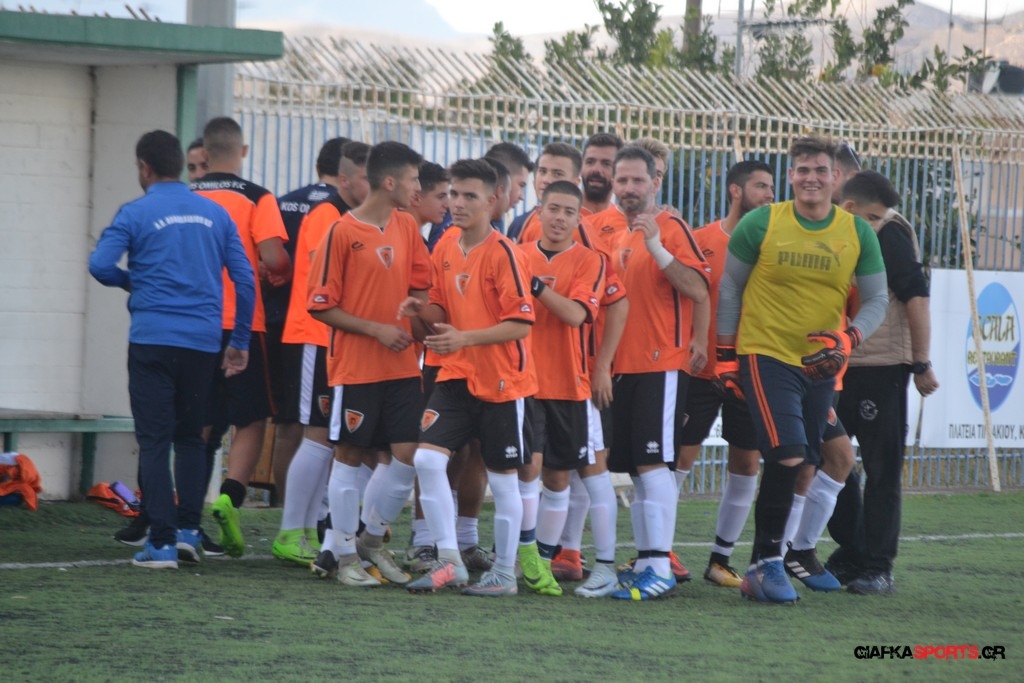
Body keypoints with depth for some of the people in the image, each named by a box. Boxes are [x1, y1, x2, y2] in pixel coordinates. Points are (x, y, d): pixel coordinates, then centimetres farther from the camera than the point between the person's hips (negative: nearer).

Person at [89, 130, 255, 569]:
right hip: (203, 343, 4)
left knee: (154, 440, -1)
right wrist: (240, 343, 14)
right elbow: (245, 279, 8)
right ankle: (189, 530, 10)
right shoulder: (215, 215, 10)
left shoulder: (136, 214, -2)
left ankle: (162, 542, -6)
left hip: (153, 339, -4)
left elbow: (100, 264, -13)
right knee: (191, 437, 17)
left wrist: (129, 282, 9)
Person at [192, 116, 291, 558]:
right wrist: (282, 271, 6)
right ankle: (230, 495, -17)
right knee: (251, 421, 4)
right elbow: (273, 256, -15)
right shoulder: (256, 199, -5)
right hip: (242, 323, -3)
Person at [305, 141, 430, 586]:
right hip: (355, 366, -5)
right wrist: (377, 330, -14)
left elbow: (420, 284, 17)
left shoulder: (407, 227, 7)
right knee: (349, 456, 2)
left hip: (402, 365, 5)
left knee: (408, 454, 1)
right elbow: (321, 306, -9)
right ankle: (344, 555, 11)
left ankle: (372, 540, 19)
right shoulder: (342, 233, -10)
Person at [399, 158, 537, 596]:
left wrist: (466, 338, -25)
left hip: (500, 381, -6)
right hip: (455, 376, 6)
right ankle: (449, 561, -4)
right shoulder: (445, 250, 8)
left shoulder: (503, 253, -13)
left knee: (502, 477, 4)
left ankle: (504, 573, 16)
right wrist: (422, 313, -3)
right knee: (427, 458, -10)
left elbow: (521, 324, -16)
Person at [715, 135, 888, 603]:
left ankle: (763, 566, 17)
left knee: (796, 468, 7)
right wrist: (726, 354, 2)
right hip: (765, 354, -4)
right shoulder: (761, 224, -5)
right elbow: (730, 288, 4)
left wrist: (849, 339, -14)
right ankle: (767, 562, -7)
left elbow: (877, 299, 5)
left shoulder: (857, 233, 1)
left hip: (820, 366, 4)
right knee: (787, 455, -18)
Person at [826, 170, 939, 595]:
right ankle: (850, 553, 24)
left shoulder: (890, 236, -9)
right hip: (834, 369, 6)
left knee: (881, 472, -2)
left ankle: (878, 567, 2)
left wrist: (922, 364, -11)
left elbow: (916, 298, -10)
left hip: (882, 369, -6)